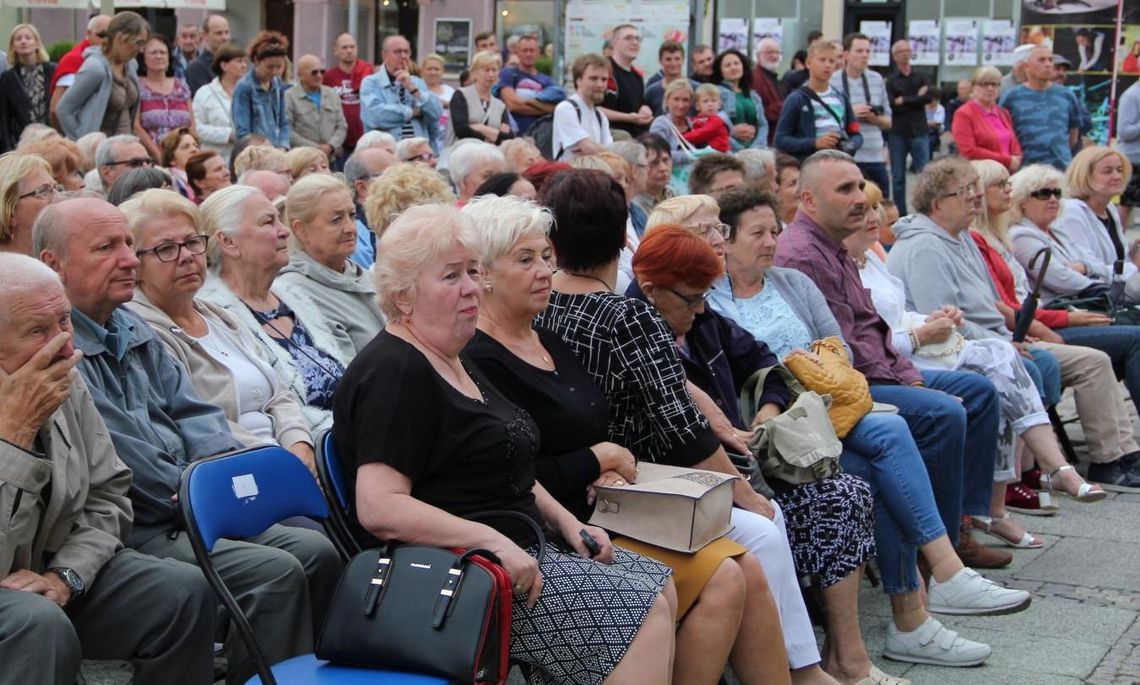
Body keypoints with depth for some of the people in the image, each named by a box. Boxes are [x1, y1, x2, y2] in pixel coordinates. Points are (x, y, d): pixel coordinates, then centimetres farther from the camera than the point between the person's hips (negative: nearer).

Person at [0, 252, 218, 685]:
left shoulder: (67, 384, -4)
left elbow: (108, 497, 5)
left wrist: (65, 576, -12)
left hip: (48, 572, 6)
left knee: (185, 592, -11)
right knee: (42, 625, -36)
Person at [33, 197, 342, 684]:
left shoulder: (136, 330, 17)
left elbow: (191, 412, 15)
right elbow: (115, 453, -19)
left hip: (198, 511, 9)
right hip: (134, 533, -9)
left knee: (318, 551, -3)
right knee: (274, 573, -22)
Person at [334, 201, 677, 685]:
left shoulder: (454, 362, 17)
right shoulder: (394, 374, -16)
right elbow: (378, 508, -26)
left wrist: (566, 521, 10)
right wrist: (491, 540, -28)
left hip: (512, 551, 10)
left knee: (666, 588, 5)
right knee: (647, 610, -16)